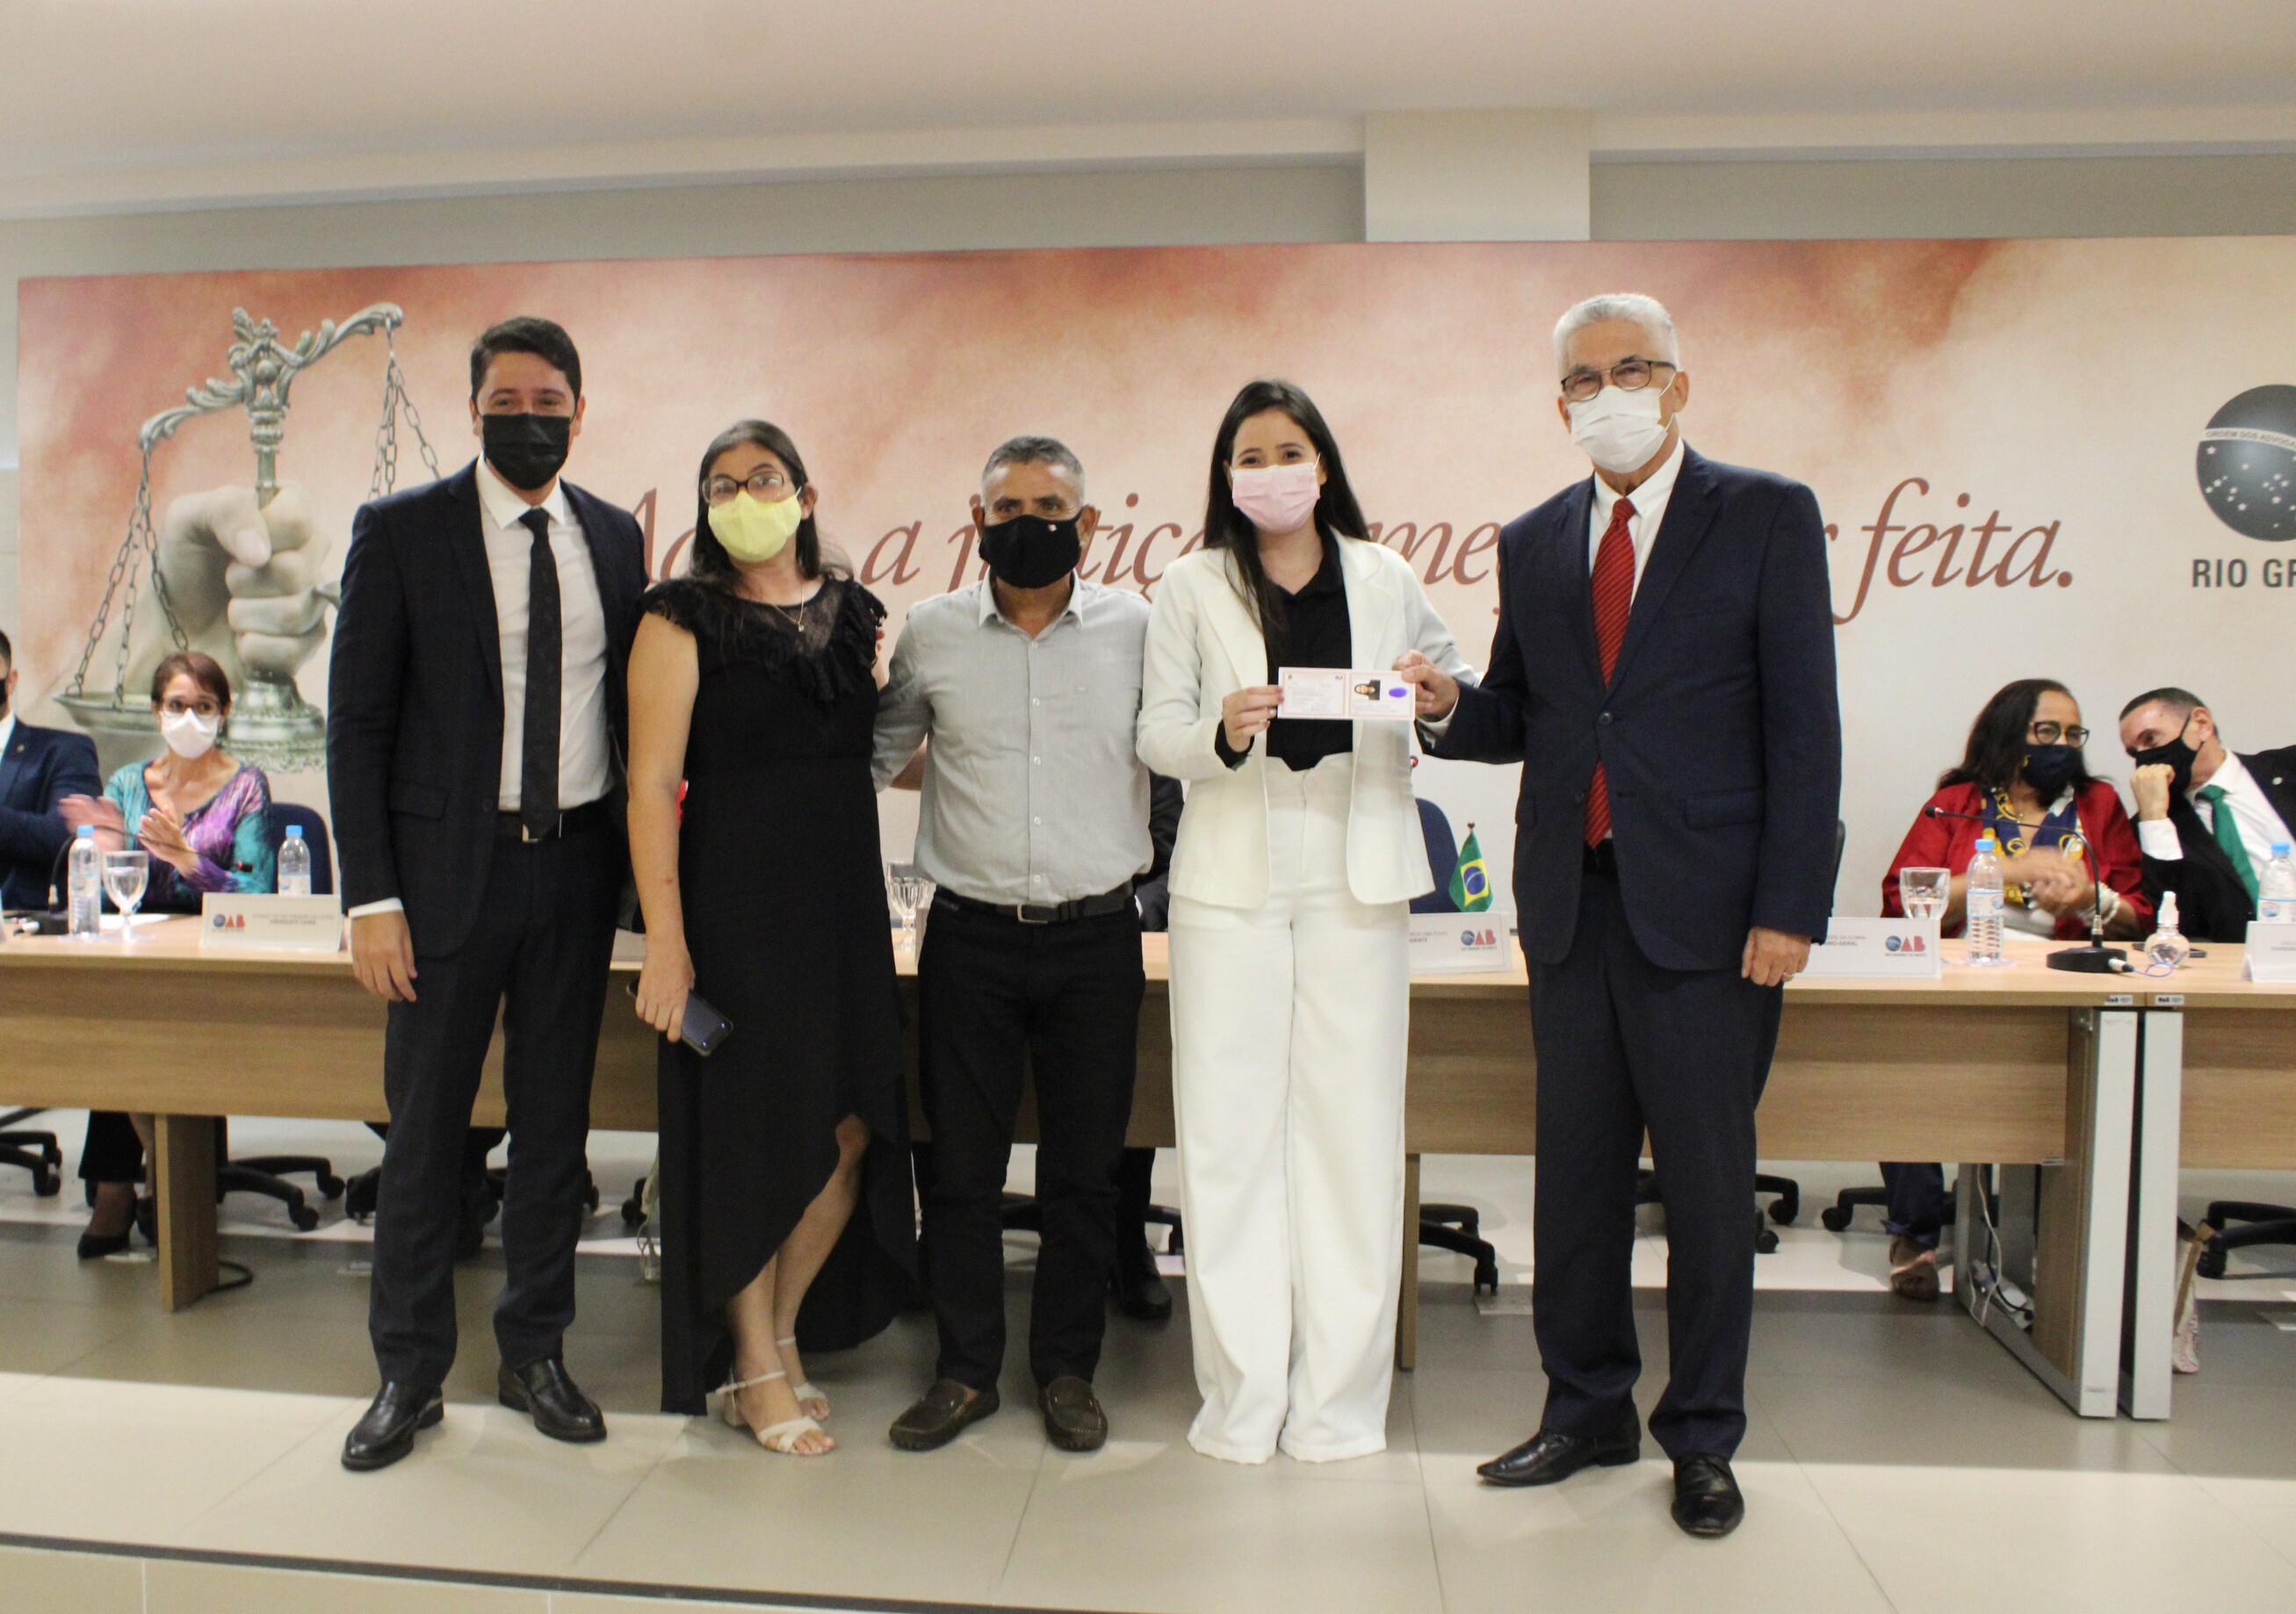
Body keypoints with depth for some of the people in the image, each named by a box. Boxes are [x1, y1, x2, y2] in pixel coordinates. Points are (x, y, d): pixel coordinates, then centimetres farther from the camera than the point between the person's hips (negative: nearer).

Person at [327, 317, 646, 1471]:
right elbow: (357, 722, -4)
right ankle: (408, 1374, 23)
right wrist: (370, 896, -10)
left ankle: (535, 1353, 27)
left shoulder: (613, 538, 8)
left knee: (555, 1120, 11)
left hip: (578, 863, 3)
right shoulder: (398, 530, -2)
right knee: (425, 1127, 6)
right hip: (448, 866, -3)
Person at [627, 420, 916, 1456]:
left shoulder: (851, 613, 10)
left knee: (850, 1130, 6)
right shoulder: (683, 621, -4)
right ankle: (751, 1369, 21)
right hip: (734, 906, -5)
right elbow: (652, 785, -10)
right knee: (751, 1131, 3)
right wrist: (665, 941, -15)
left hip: (843, 903, 5)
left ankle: (783, 1335, 28)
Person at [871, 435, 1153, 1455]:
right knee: (960, 1166, 8)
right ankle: (965, 1370, 24)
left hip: (1096, 937, 0)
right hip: (970, 935, 1)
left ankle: (1067, 1369, 25)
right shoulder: (930, 633, 4)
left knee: (1083, 1170, 8)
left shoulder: (1136, 630, 1)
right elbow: (875, 752, 16)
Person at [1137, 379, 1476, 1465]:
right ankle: (1240, 1396, 12)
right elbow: (1156, 730, 2)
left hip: (1354, 875, 1)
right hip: (1232, 877, -1)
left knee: (1352, 1128, 1)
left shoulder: (1383, 580, 11)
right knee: (1229, 1131, -1)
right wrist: (1221, 734, -19)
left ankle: (1339, 1398, 14)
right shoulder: (1192, 586, 8)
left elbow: (1459, 683, 19)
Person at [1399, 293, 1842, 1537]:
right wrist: (1451, 706, -8)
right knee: (1576, 1176, 12)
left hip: (1702, 908, -4)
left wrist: (1789, 910, -11)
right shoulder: (1532, 543, 13)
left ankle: (1703, 1437, 23)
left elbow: (1803, 724, -5)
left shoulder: (1767, 516, 0)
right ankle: (1588, 1410, 28)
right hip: (1572, 904, 4)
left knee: (1706, 1183, 5)